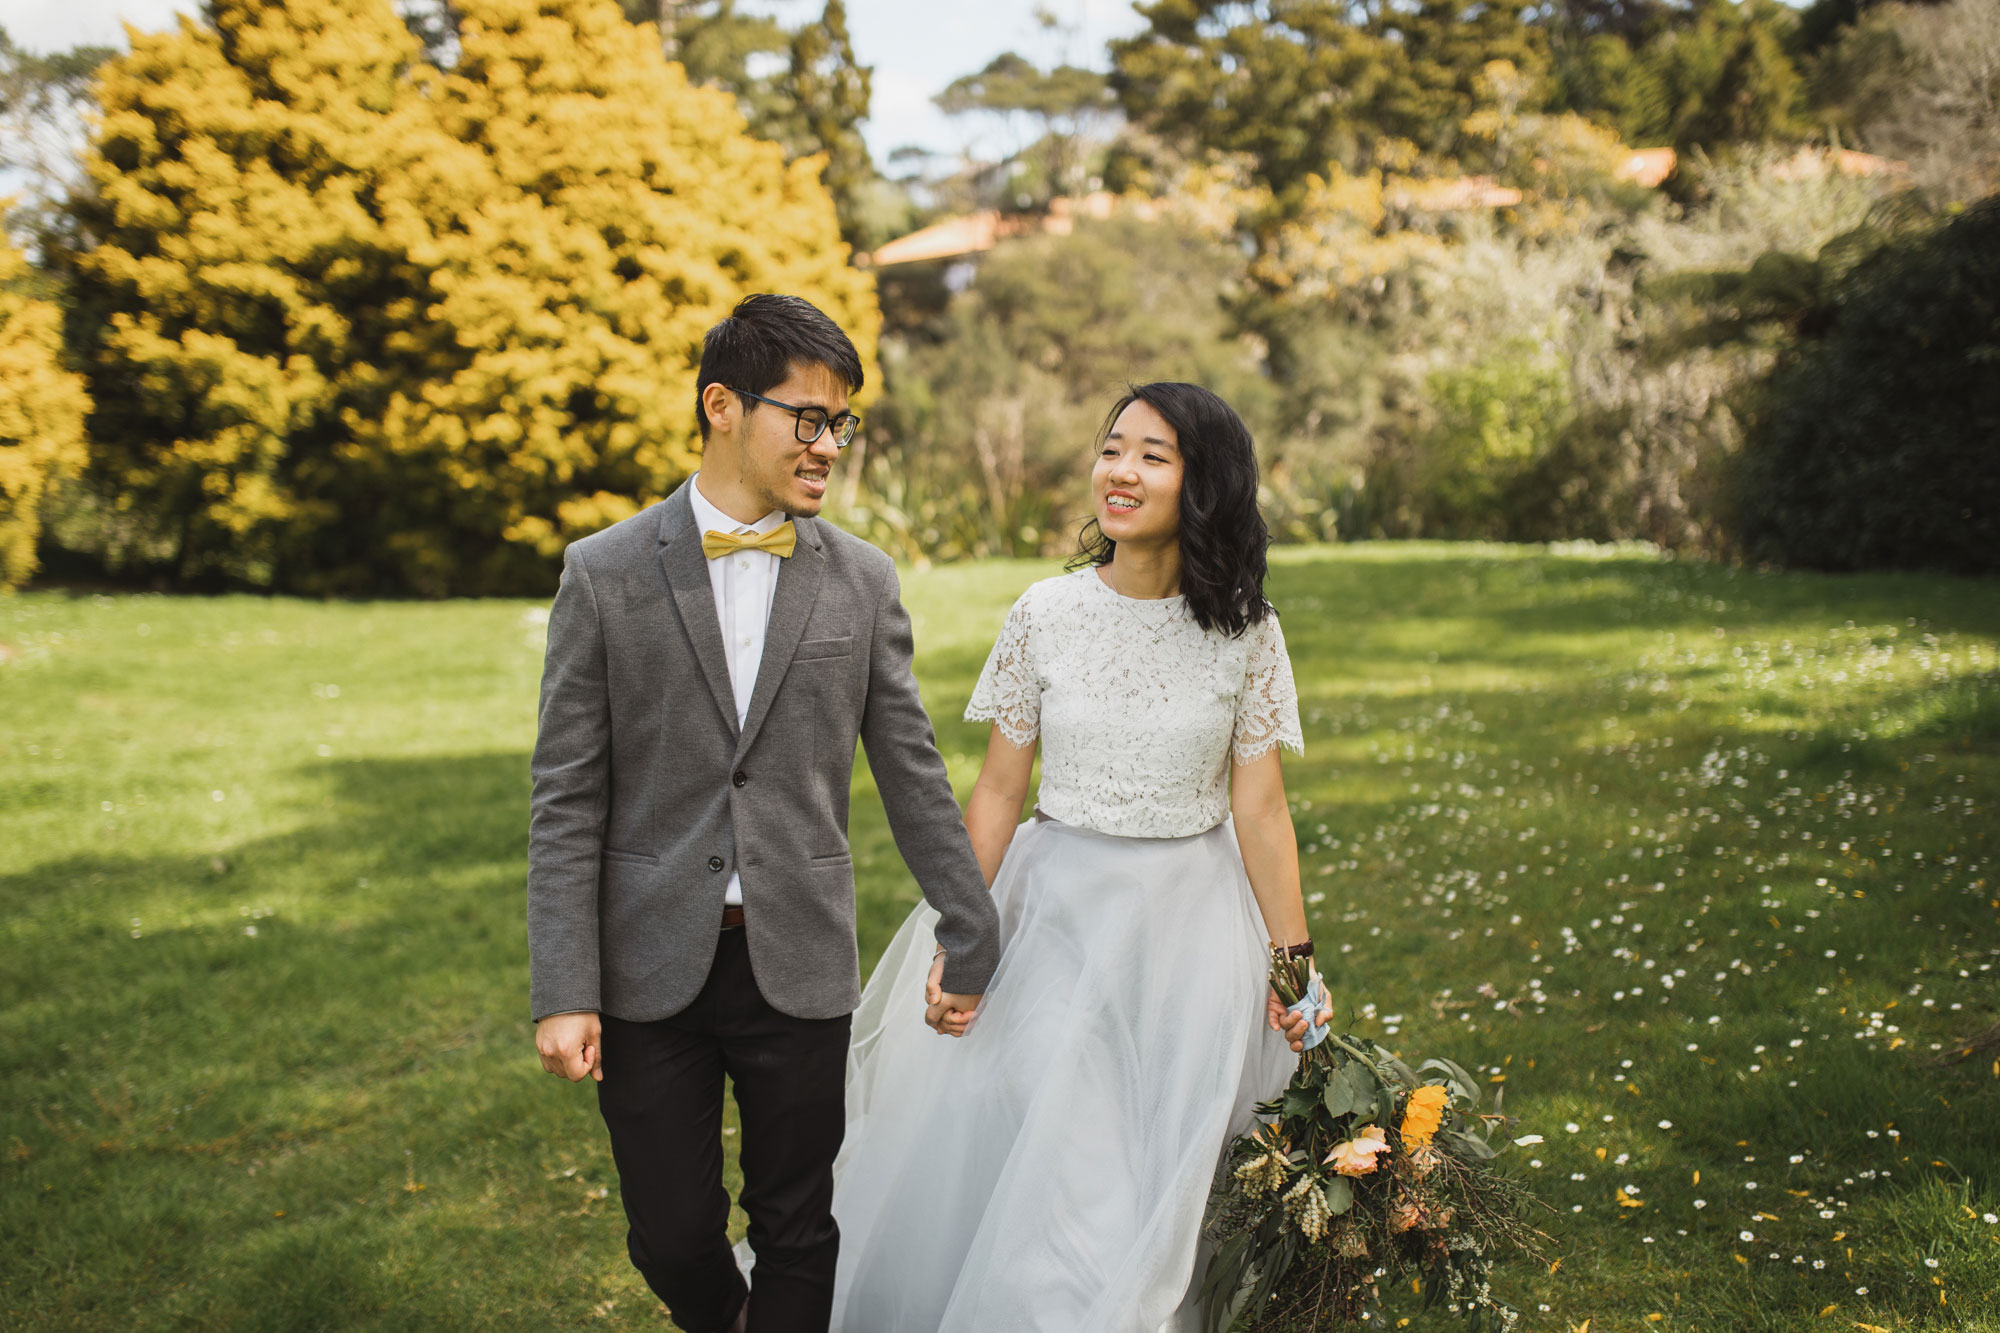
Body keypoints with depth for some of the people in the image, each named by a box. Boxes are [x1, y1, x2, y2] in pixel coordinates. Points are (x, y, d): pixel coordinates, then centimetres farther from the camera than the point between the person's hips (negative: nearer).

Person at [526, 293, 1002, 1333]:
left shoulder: (863, 582, 2)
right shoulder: (605, 573, -3)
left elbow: (912, 776, 7)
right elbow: (568, 801, -4)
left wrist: (971, 938, 8)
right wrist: (563, 993, -8)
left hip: (800, 966, 1)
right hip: (650, 969, -1)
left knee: (796, 1234, 9)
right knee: (672, 1237, 10)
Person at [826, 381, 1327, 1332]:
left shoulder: (1244, 629, -5)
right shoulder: (1044, 616, -4)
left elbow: (1260, 807, -2)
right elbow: (998, 792, 0)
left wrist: (1293, 959, -2)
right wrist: (958, 941, -4)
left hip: (1191, 924, 0)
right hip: (1058, 915, 0)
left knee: (1170, 1179, 7)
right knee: (1029, 1161, 2)